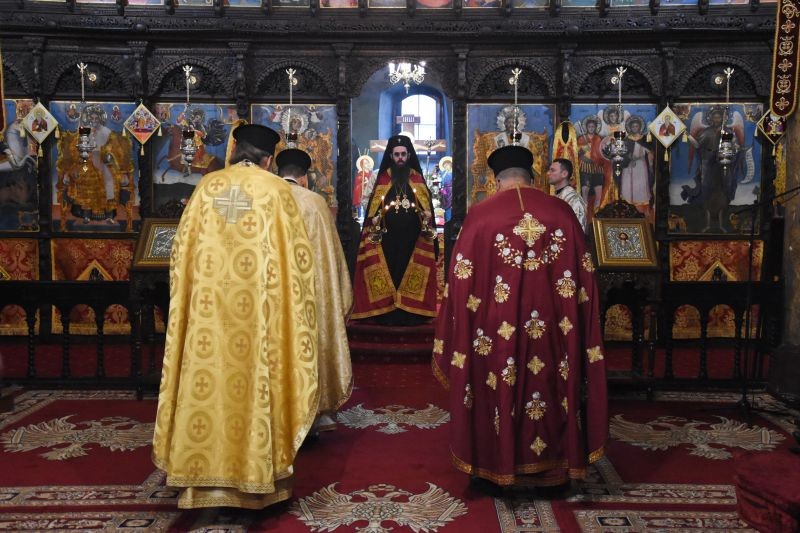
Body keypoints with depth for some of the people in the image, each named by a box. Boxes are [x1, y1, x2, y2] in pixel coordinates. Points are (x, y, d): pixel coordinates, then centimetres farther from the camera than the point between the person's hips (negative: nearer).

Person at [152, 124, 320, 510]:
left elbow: (182, 250, 10)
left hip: (208, 306, 3)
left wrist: (190, 294, 20)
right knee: (252, 379, 3)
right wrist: (293, 300, 7)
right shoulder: (276, 189, -1)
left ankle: (206, 474, 17)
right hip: (257, 313, -3)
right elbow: (296, 253, -3)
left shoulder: (206, 186, 7)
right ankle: (253, 475, 12)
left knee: (208, 380, 8)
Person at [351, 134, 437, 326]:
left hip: (412, 238, 0)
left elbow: (427, 208, 5)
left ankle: (411, 314, 4)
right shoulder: (383, 179, 8)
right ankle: (388, 315, 3)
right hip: (388, 237, 0)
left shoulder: (417, 179, 9)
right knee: (389, 273, -1)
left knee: (411, 275, -1)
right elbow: (373, 210, 4)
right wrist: (375, 226, -9)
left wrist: (427, 228, -9)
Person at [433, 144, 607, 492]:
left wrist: (455, 340, 6)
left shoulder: (479, 216, -6)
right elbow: (584, 278, 3)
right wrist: (576, 327, 14)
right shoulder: (562, 212, 0)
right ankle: (551, 468, 30)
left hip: (497, 331, -2)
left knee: (498, 394, 12)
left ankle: (491, 466, 26)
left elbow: (461, 281, -6)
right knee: (551, 387, 16)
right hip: (552, 329, 2)